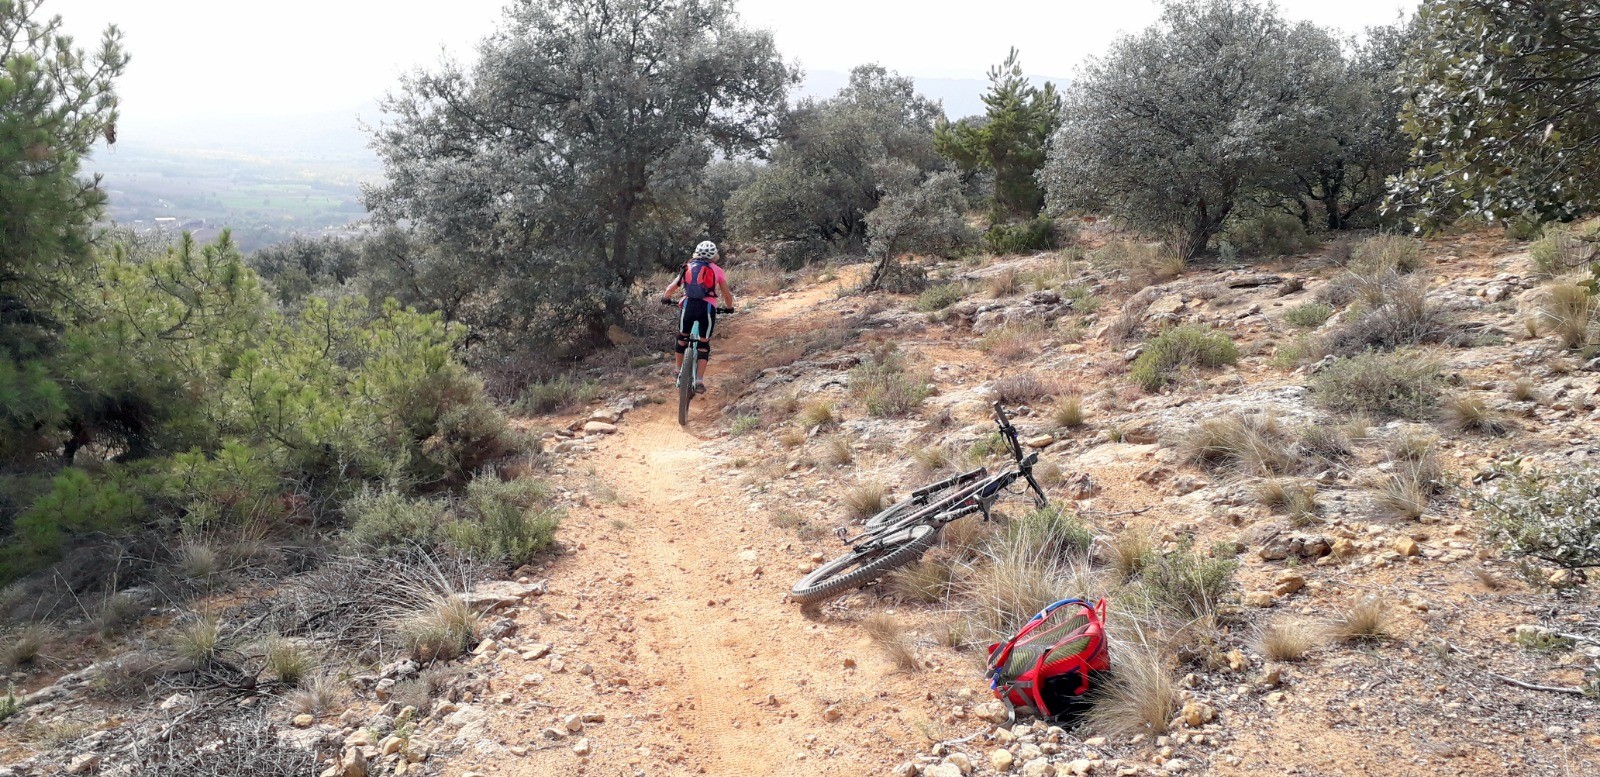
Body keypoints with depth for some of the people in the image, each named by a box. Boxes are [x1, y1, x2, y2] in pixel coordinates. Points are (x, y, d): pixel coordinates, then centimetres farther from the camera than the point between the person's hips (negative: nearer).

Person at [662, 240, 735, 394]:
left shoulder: (687, 268, 17)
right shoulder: (717, 270, 13)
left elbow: (671, 288, 18)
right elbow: (726, 294, 15)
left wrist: (666, 298, 38)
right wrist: (729, 308, 34)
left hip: (688, 305, 2)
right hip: (708, 307, -2)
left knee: (682, 337, 25)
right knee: (704, 344, 8)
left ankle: (678, 370, 34)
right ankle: (699, 381, -2)